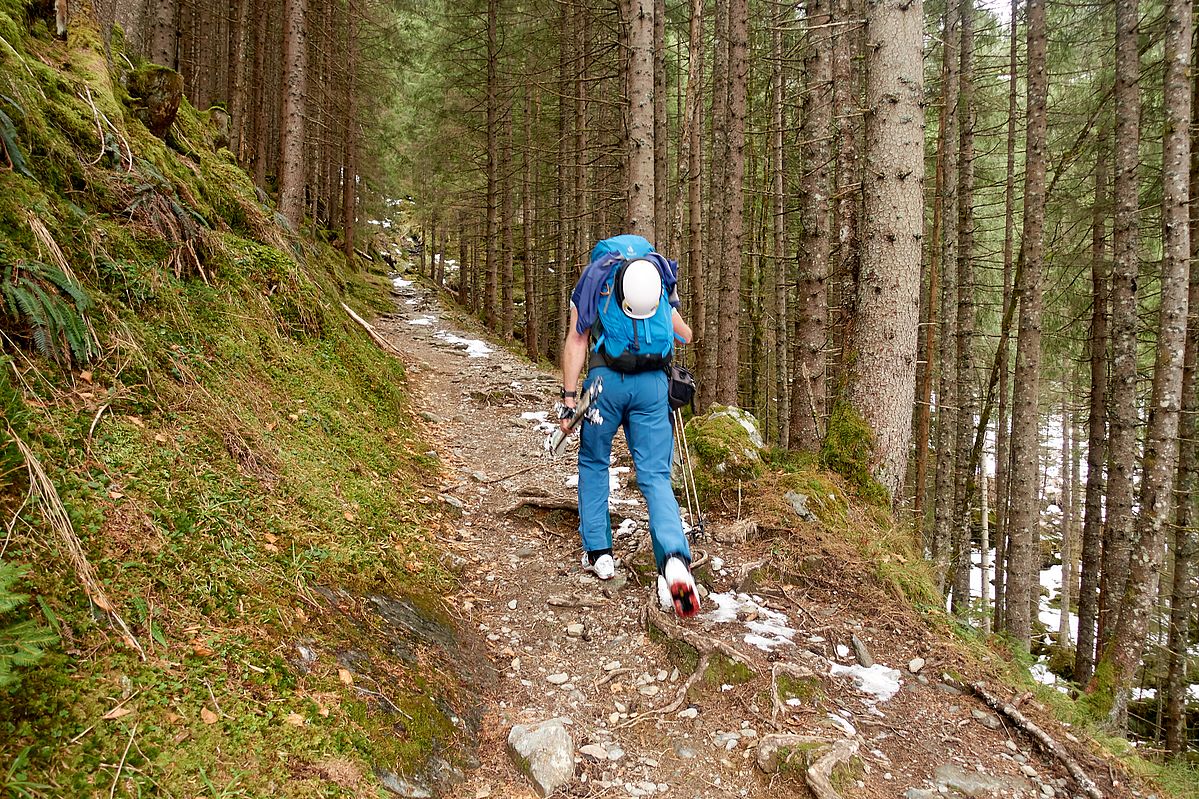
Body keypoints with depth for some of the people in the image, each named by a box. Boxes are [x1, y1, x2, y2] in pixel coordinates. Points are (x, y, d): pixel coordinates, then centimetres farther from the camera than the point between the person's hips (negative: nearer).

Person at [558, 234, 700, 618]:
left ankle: (598, 552, 21)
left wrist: (569, 398, 0)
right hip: (653, 383, 2)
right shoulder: (659, 273, 22)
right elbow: (685, 335, 23)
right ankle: (674, 559, -18)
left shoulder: (594, 277, 15)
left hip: (607, 379, -1)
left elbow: (577, 340, 3)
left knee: (593, 463, 20)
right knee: (655, 476, 3)